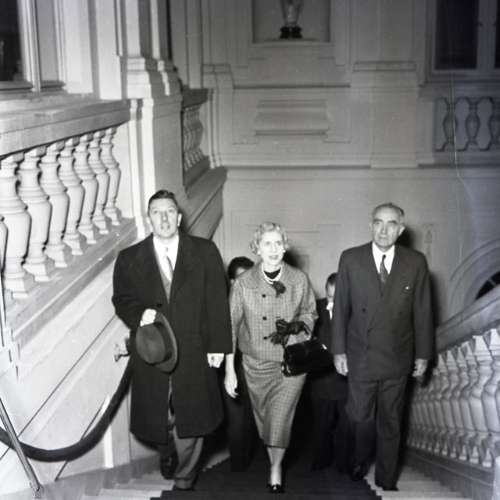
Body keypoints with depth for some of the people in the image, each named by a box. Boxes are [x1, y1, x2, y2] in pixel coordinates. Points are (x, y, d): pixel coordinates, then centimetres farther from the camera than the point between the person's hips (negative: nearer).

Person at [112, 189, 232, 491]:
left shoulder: (204, 252, 4)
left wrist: (218, 344, -5)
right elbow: (121, 300, 7)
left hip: (195, 353, -1)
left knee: (191, 419, 5)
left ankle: (184, 479, 24)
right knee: (155, 418, 8)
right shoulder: (129, 259, 7)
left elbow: (218, 302, 1)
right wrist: (139, 314, -16)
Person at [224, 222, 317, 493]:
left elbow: (310, 313, 12)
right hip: (256, 363, 1)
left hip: (291, 362, -1)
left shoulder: (300, 279, -4)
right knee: (263, 418, 12)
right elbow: (231, 326, -3)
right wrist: (229, 370, -5)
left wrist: (297, 325, -11)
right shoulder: (243, 283, -6)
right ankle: (274, 464, 35)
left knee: (280, 418, -9)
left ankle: (276, 470, 12)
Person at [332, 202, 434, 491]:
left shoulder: (416, 262, -5)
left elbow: (422, 312, 0)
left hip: (397, 358, 1)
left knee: (390, 423, 13)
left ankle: (387, 481, 30)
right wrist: (339, 350, -2)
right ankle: (360, 462, 40)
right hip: (360, 356, 0)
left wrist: (423, 354, 3)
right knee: (360, 418, 11)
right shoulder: (350, 259, -6)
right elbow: (341, 308, -2)